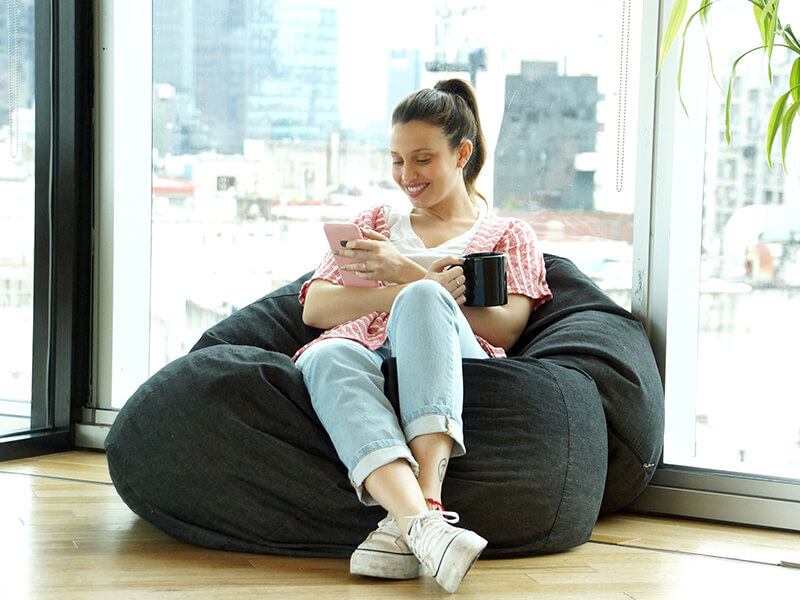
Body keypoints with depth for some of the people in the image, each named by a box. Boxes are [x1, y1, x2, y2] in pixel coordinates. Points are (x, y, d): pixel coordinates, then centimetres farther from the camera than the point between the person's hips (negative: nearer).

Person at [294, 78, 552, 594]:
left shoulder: (510, 235, 25)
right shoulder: (375, 222, 32)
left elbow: (506, 326, 5)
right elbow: (315, 308, 15)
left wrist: (407, 276, -6)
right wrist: (427, 289, -3)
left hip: (444, 376, -2)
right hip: (362, 352, 2)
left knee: (422, 299, -36)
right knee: (329, 357, -36)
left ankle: (415, 512, -51)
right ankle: (423, 524, -58)